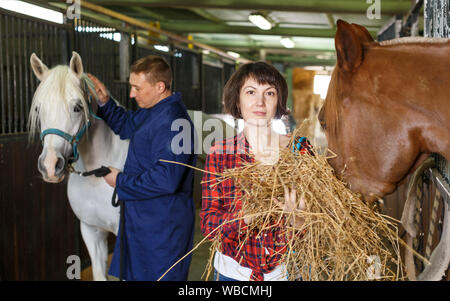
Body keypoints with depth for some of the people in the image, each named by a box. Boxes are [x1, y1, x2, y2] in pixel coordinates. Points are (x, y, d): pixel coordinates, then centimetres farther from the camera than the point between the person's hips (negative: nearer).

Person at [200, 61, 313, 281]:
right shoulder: (219, 153, -7)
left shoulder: (300, 149, -8)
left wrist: (296, 217, -29)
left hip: (289, 270, 0)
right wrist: (249, 213, -30)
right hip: (233, 270, 1)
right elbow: (207, 225, -12)